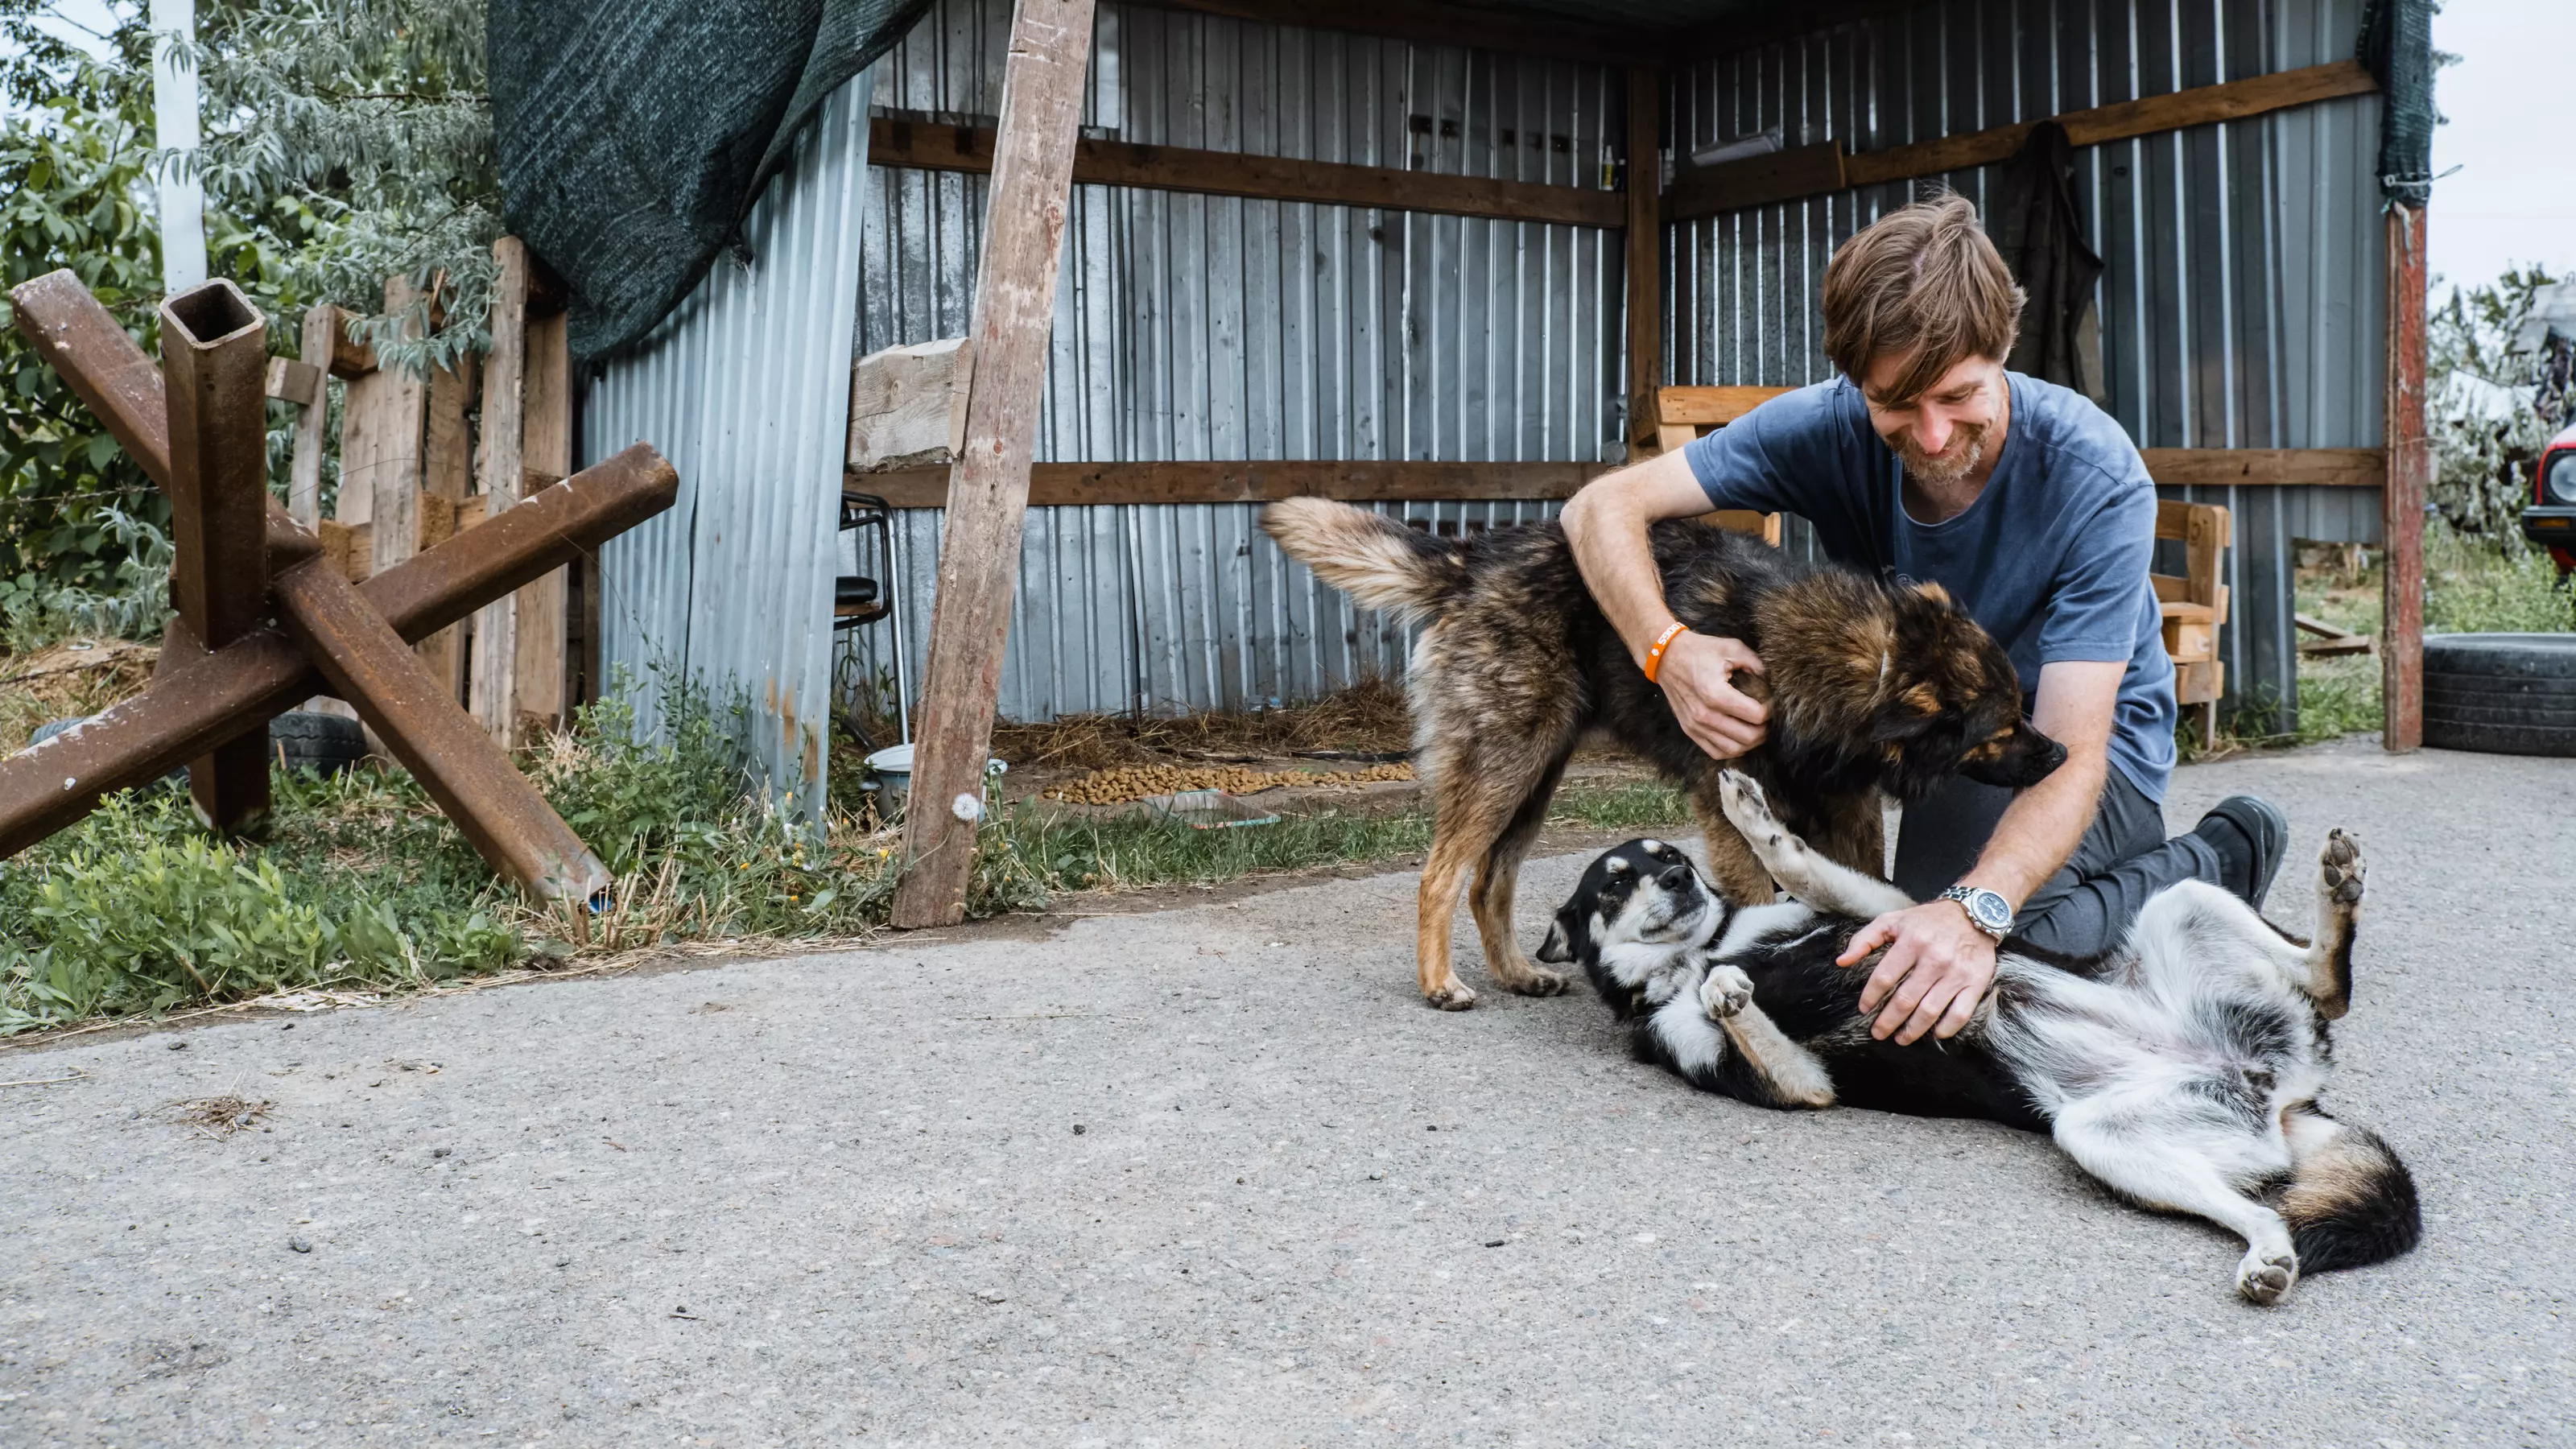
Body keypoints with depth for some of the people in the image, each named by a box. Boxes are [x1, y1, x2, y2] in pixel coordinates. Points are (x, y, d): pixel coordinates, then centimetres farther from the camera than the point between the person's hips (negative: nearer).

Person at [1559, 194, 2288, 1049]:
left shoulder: (2097, 480, -30)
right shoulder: (1830, 429, -21)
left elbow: (2070, 753, -34)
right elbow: (1604, 506, -22)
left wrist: (1977, 909, -52)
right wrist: (1668, 652, -41)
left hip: (2085, 732, -4)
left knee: (1958, 962, -28)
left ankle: (2207, 864, -4)